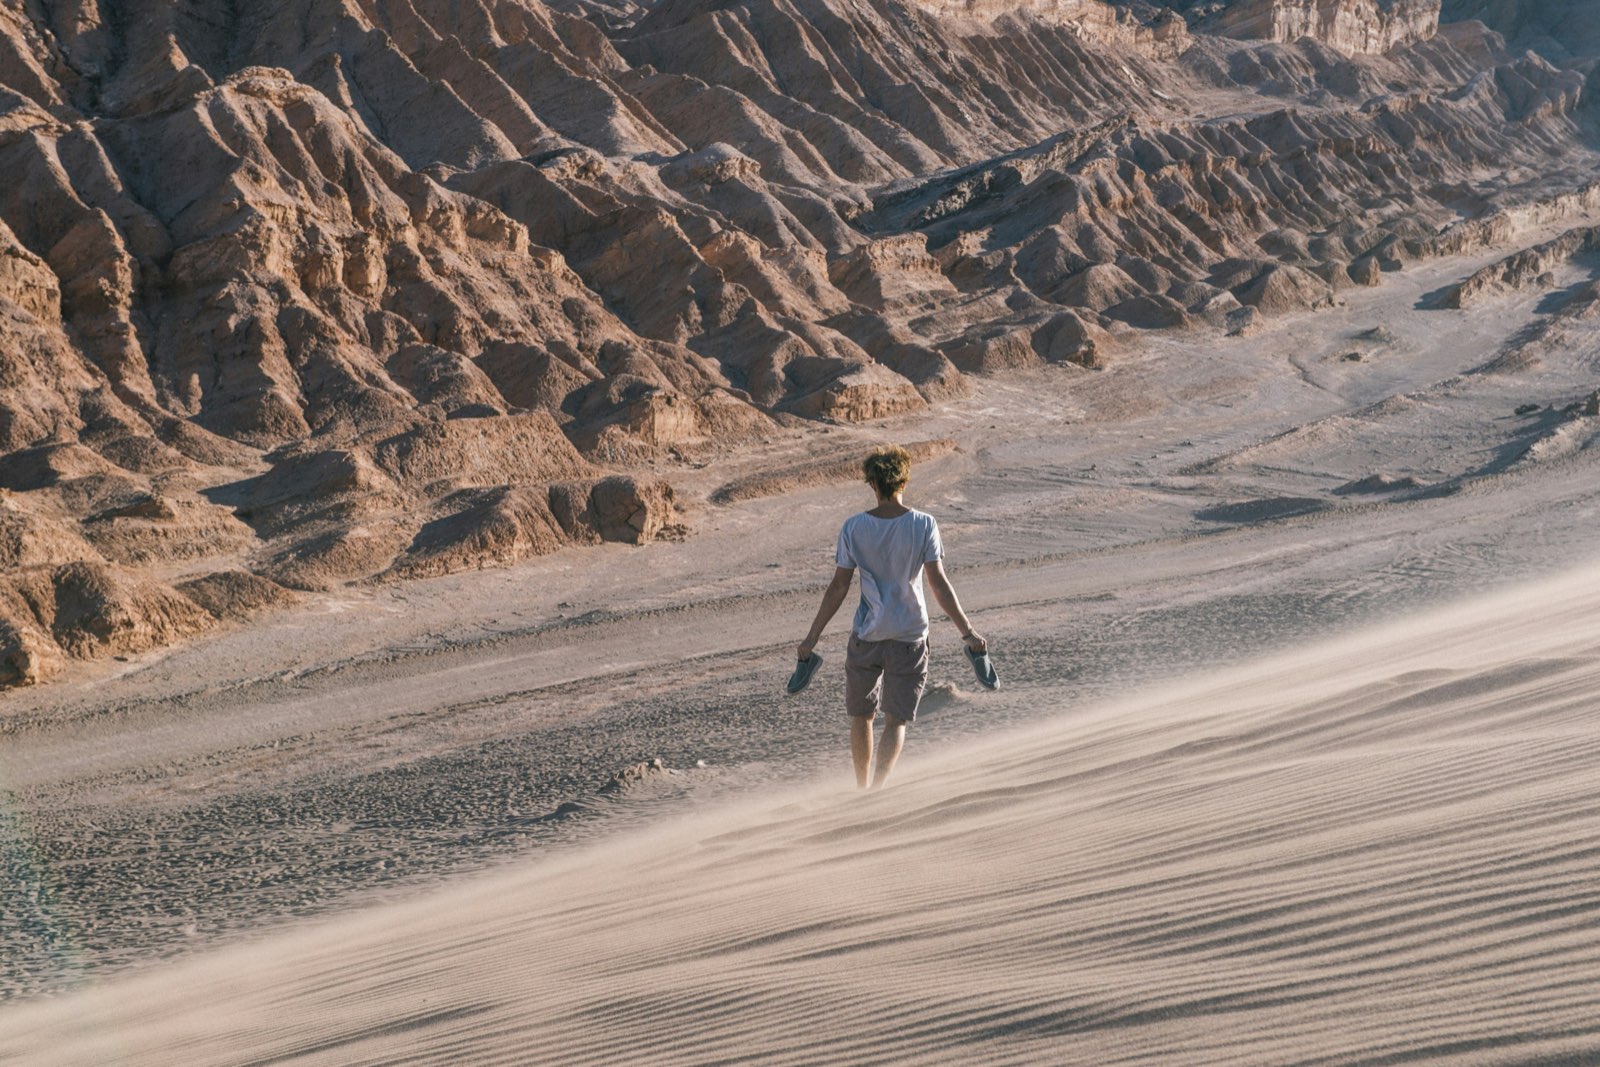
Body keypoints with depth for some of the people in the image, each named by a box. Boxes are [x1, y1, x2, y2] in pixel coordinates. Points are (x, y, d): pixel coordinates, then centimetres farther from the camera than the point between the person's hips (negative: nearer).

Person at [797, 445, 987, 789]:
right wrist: (967, 632, -8)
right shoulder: (924, 525, -8)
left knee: (861, 716, 17)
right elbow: (938, 583, -12)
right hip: (910, 638, -1)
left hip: (865, 636, 1)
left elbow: (838, 587, -5)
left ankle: (863, 791, 27)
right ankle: (876, 791, -13)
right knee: (895, 722, 4)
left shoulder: (853, 528, -6)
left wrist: (813, 637, 2)